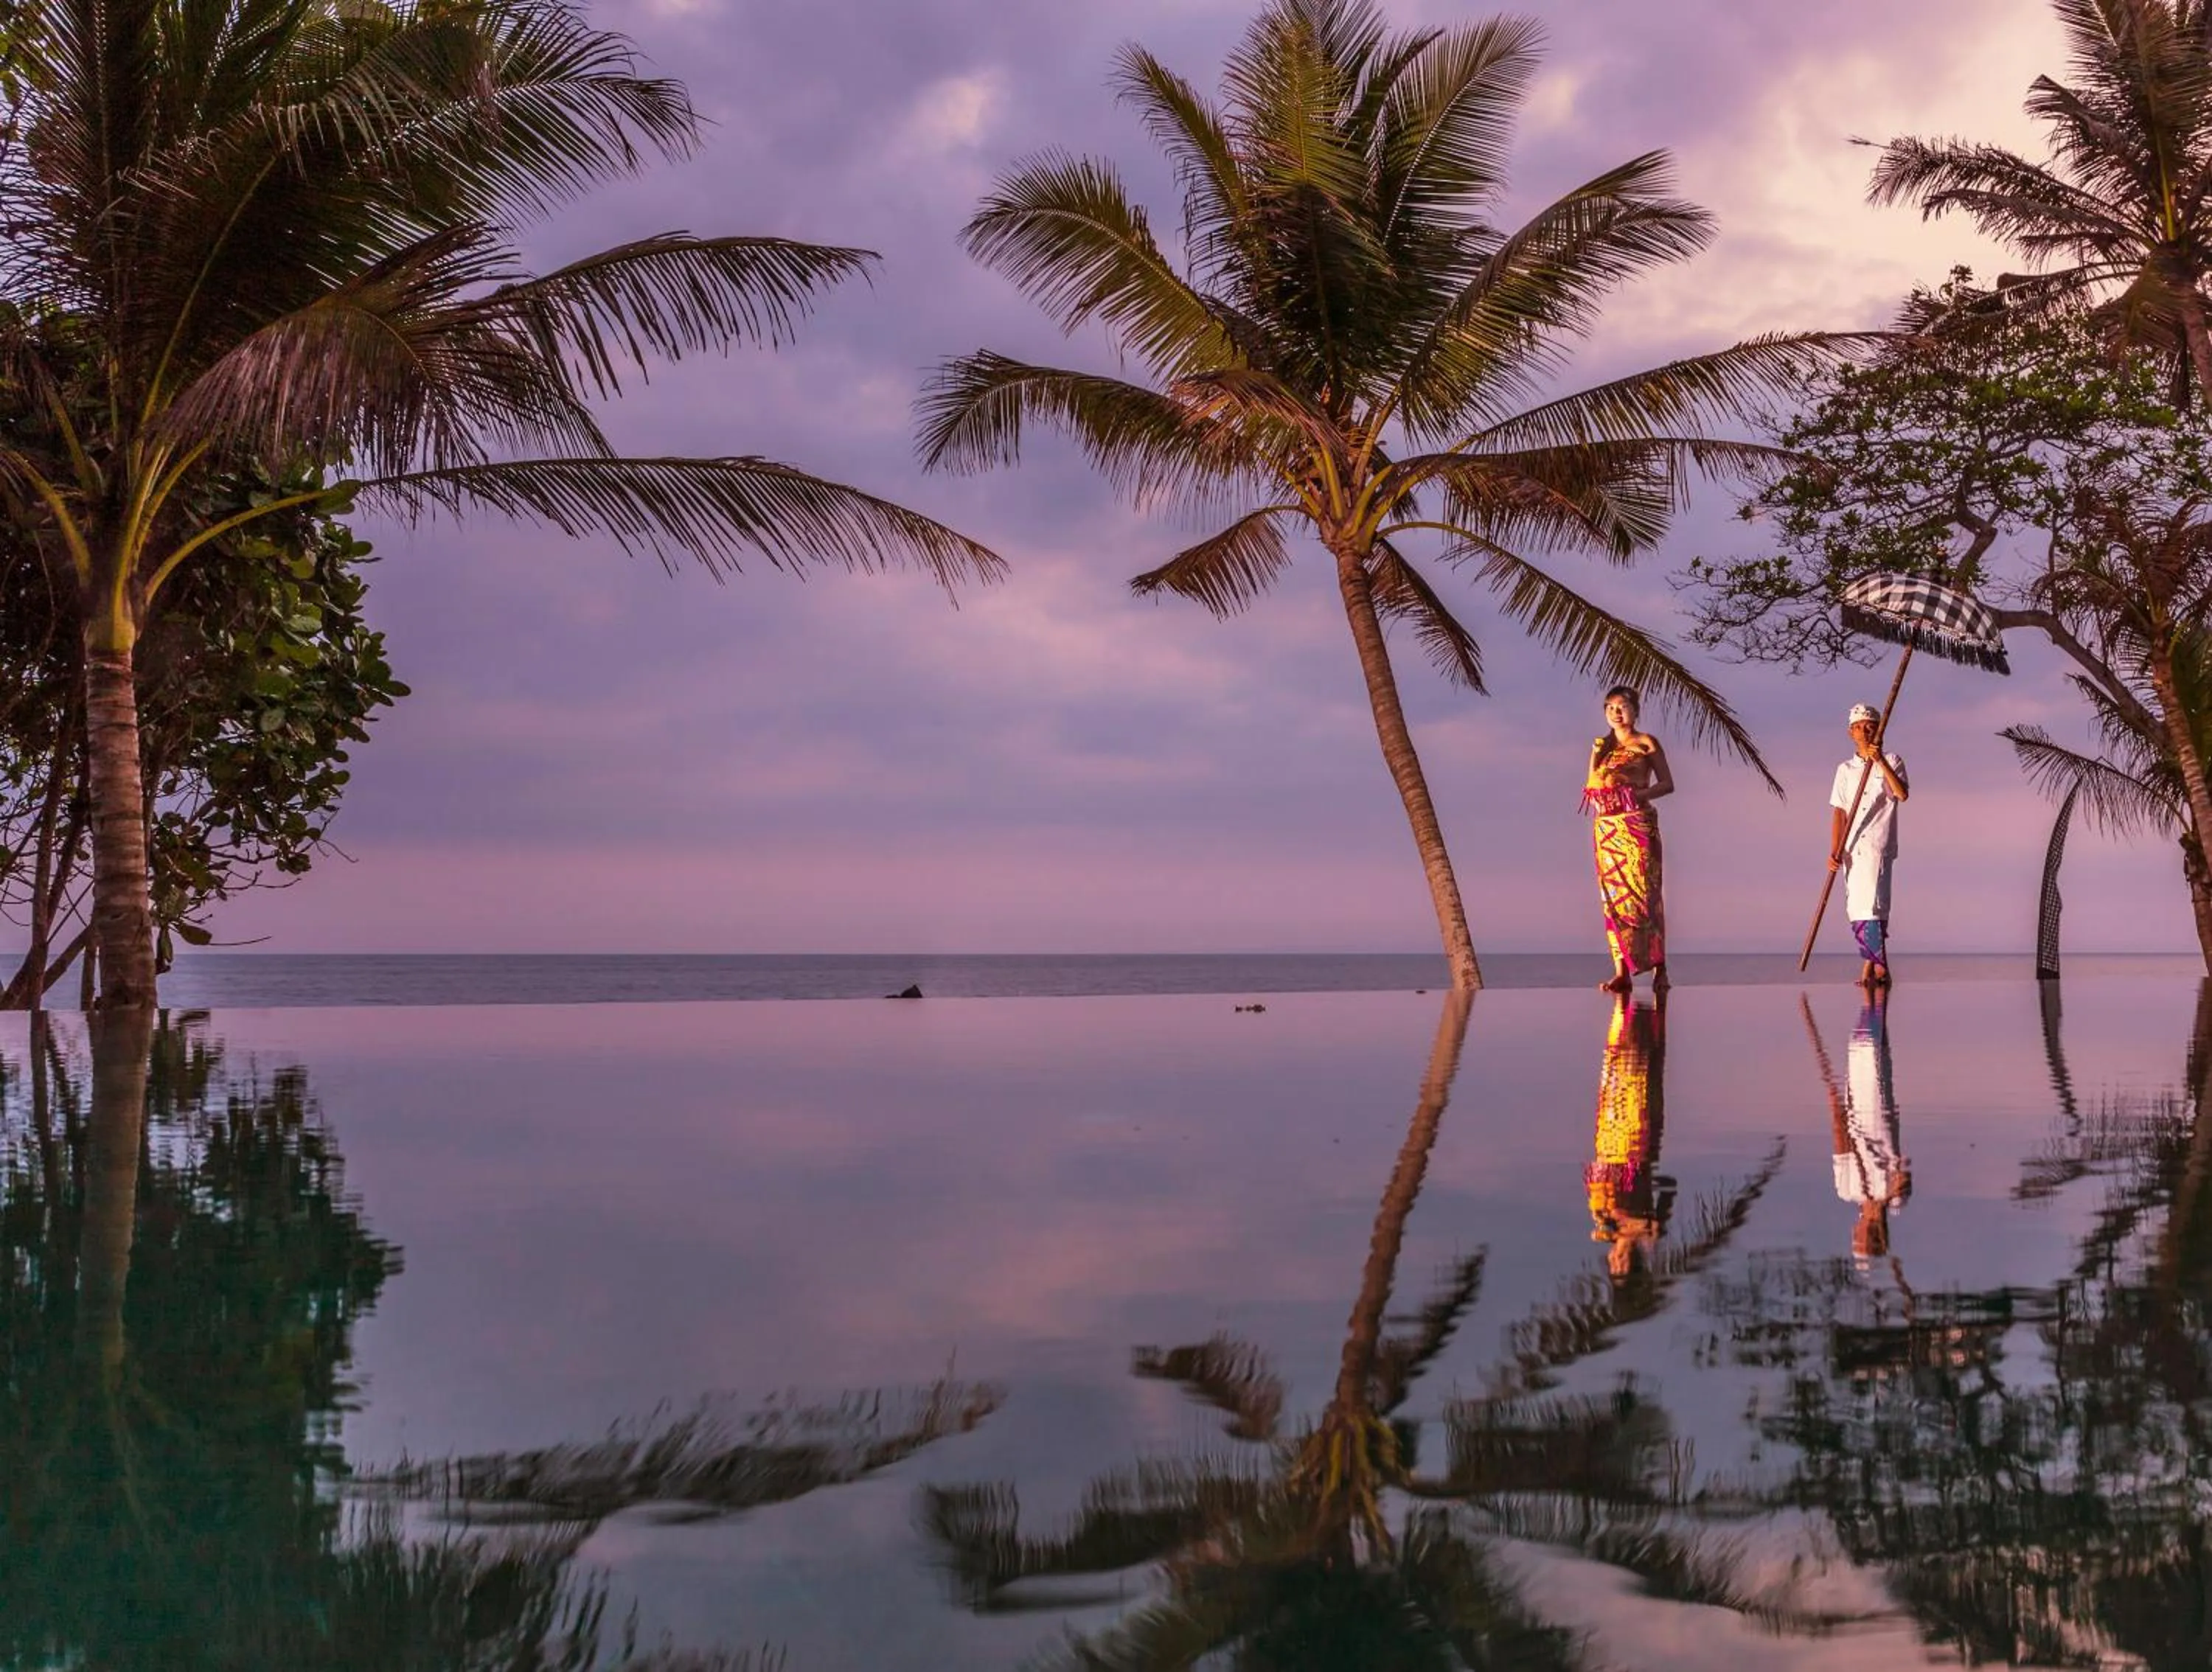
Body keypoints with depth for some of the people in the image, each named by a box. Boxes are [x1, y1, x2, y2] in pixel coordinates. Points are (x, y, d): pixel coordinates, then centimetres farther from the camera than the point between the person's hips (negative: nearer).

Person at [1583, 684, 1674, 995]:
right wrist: (1593, 794, -2)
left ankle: (1658, 968, -5)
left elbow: (1667, 783, 2)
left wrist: (1641, 794, -15)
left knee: (1642, 894, -10)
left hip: (1637, 824, -5)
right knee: (1614, 896, -2)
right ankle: (1622, 972, -6)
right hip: (1606, 826, 5)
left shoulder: (1647, 743, 4)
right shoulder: (1600, 745, 18)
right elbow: (1591, 784, 21)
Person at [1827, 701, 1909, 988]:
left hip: (1879, 845, -5)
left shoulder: (1891, 762, 4)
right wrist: (1834, 851, -3)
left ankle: (1880, 968, -15)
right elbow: (1838, 812, 8)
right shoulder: (1845, 770, 13)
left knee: (1872, 904, -15)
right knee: (1855, 907, 5)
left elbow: (1902, 794, -14)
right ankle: (1868, 966, 13)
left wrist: (1881, 762, -22)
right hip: (1852, 847, 5)